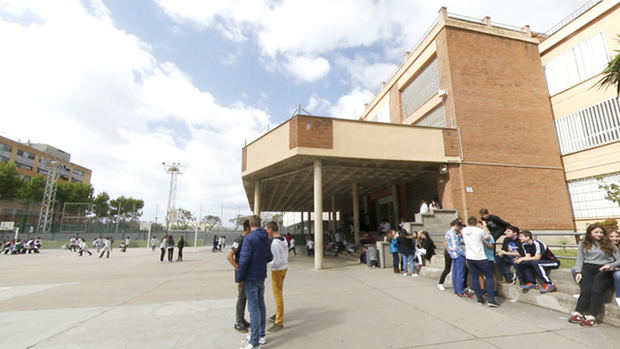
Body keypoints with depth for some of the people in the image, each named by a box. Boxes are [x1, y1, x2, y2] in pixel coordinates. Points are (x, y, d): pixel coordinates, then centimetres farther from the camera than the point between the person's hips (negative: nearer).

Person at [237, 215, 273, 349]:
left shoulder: (249, 238, -17)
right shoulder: (266, 238, 6)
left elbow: (244, 259, -20)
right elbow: (269, 257, 13)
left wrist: (239, 278, -11)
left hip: (251, 278, -7)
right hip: (261, 276, 7)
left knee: (253, 308, -1)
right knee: (260, 304, 16)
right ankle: (262, 335, 27)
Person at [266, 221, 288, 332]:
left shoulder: (275, 243, -26)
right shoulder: (283, 239, 2)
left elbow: (275, 262, -26)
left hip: (278, 270, -9)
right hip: (284, 267, 9)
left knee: (277, 295, 0)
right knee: (278, 293, 22)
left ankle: (279, 322, 10)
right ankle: (279, 315, 37)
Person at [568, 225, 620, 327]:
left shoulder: (610, 245, 17)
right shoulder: (583, 244, 20)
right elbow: (580, 259, 13)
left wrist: (610, 265, -13)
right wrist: (578, 272, -2)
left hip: (603, 271, -1)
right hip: (587, 269, 1)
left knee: (596, 290, -28)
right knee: (586, 290, -24)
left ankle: (592, 317, -33)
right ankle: (577, 313, -32)